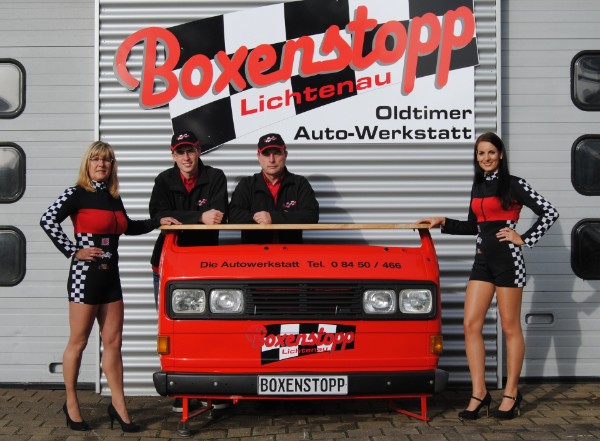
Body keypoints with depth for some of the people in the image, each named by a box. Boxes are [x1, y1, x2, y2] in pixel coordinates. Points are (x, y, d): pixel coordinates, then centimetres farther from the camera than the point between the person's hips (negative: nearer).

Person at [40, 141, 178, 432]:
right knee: (78, 342, 2)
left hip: (110, 276, 6)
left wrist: (158, 223, 19)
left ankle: (118, 406, 11)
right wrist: (73, 251, -18)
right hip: (85, 274, -6)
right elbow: (48, 221, -18)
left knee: (113, 343, 6)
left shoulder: (113, 197, 13)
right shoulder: (77, 193, -7)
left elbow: (128, 227, 29)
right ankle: (71, 403, 15)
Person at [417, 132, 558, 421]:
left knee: (510, 328, 1)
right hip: (483, 259, 7)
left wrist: (524, 239, -9)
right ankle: (479, 393, 5)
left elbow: (549, 213, -8)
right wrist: (443, 223, 13)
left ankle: (511, 393, 11)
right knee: (471, 324, -1)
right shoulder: (478, 186, 14)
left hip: (507, 259, -7)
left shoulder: (513, 185, -5)